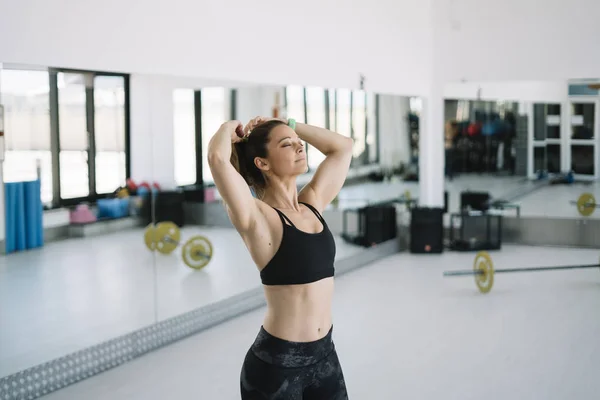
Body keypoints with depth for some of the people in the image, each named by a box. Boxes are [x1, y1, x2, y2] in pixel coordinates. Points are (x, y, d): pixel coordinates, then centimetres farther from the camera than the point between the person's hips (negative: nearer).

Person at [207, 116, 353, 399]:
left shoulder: (313, 204, 6)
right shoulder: (257, 217, -13)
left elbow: (342, 146, 18)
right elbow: (217, 157, -29)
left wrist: (289, 124, 12)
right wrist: (229, 128, -8)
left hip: (324, 354, 7)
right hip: (276, 361, -6)